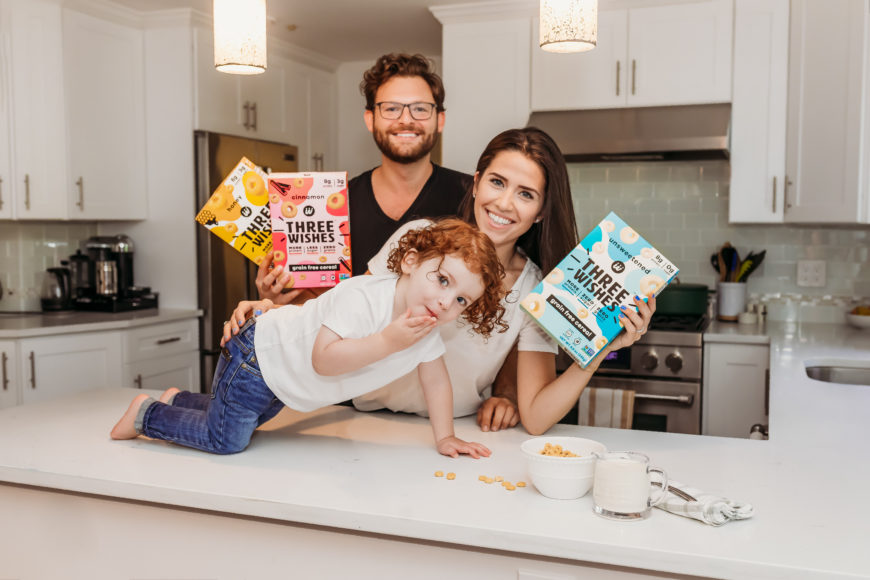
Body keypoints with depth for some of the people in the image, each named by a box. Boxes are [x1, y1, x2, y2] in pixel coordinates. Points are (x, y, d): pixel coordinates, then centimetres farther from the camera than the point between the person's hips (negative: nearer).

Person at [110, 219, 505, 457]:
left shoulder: (427, 329, -13)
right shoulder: (363, 296, -36)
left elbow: (436, 380, -1)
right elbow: (323, 359, -43)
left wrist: (444, 436, -8)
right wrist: (388, 340, -47)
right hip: (259, 353, -8)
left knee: (247, 419, 27)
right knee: (225, 439, -4)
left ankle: (179, 401, 48)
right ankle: (147, 413, 18)